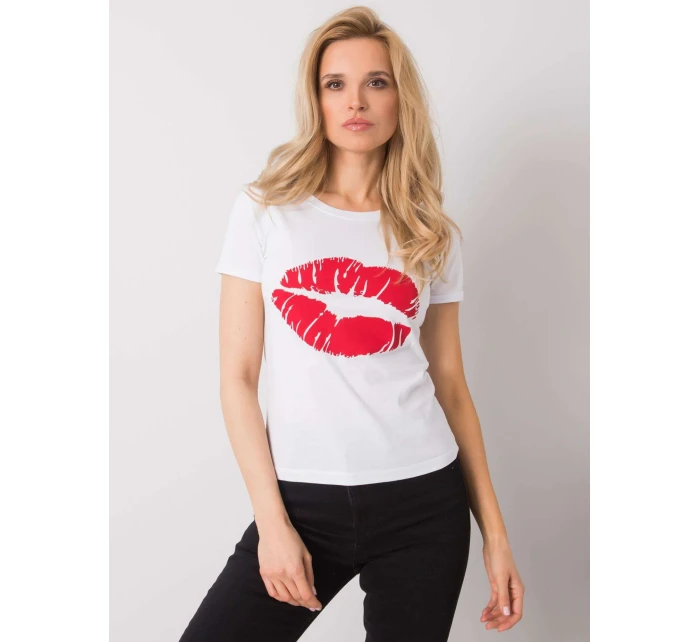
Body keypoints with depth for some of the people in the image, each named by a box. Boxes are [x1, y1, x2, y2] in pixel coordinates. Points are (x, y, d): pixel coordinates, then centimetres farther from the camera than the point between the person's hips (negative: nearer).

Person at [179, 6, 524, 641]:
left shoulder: (433, 235, 7)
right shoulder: (265, 212, 1)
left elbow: (450, 384, 10)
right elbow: (238, 378, -1)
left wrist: (494, 531, 8)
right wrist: (272, 522, -7)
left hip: (424, 500, 2)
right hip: (303, 500, -1)